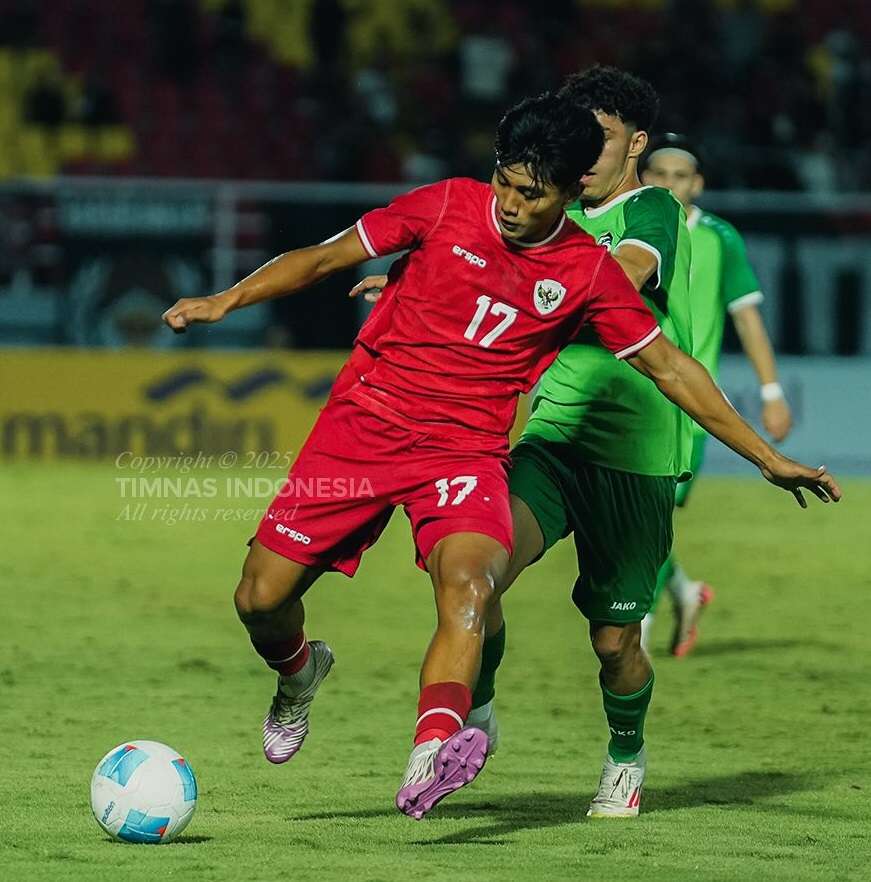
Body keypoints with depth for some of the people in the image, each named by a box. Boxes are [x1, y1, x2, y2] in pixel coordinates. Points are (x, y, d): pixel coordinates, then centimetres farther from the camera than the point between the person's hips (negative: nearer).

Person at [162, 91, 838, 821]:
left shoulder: (589, 272, -1)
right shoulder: (448, 206, -3)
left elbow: (670, 368, 7)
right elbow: (324, 259, 5)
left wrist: (768, 458, 8)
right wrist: (226, 300, -6)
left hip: (468, 450, -1)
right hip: (364, 424, 1)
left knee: (468, 588, -31)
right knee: (262, 596, -3)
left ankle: (430, 758, -52)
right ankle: (298, 674, 34)